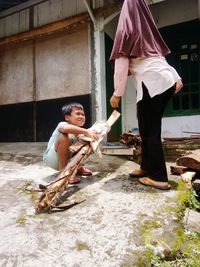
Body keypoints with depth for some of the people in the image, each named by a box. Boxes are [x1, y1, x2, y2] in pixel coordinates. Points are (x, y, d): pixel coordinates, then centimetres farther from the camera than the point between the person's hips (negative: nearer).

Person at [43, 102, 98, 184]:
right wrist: (86, 132, -47)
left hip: (68, 159, 7)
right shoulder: (62, 124, -21)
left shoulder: (80, 131, 3)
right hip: (51, 158, -7)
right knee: (64, 137, -33)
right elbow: (65, 128, -45)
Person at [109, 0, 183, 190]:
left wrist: (117, 93, 2)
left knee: (148, 131, -2)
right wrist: (177, 77, 19)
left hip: (151, 84, -7)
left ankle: (158, 177, 4)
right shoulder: (149, 30, 27)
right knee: (150, 128, 13)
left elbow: (121, 65, -1)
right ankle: (147, 166, 23)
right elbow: (160, 57, 21)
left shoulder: (125, 30, 7)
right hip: (167, 81, 7)